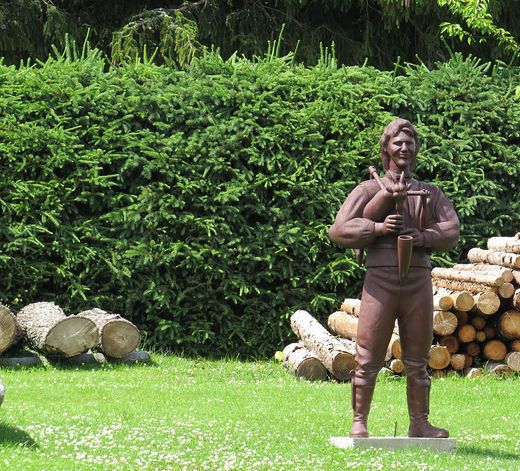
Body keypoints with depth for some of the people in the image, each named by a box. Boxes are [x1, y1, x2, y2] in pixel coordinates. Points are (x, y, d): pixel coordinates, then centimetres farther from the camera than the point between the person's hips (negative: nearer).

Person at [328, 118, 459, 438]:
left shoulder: (430, 193, 15)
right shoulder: (370, 190, 7)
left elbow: (452, 231, 1)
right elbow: (339, 231, -3)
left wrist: (422, 236, -17)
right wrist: (378, 228, -16)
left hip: (419, 283, 3)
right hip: (380, 281, -3)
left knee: (417, 360, 6)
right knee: (368, 358, -3)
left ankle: (419, 424, 11)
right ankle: (359, 422, 1)